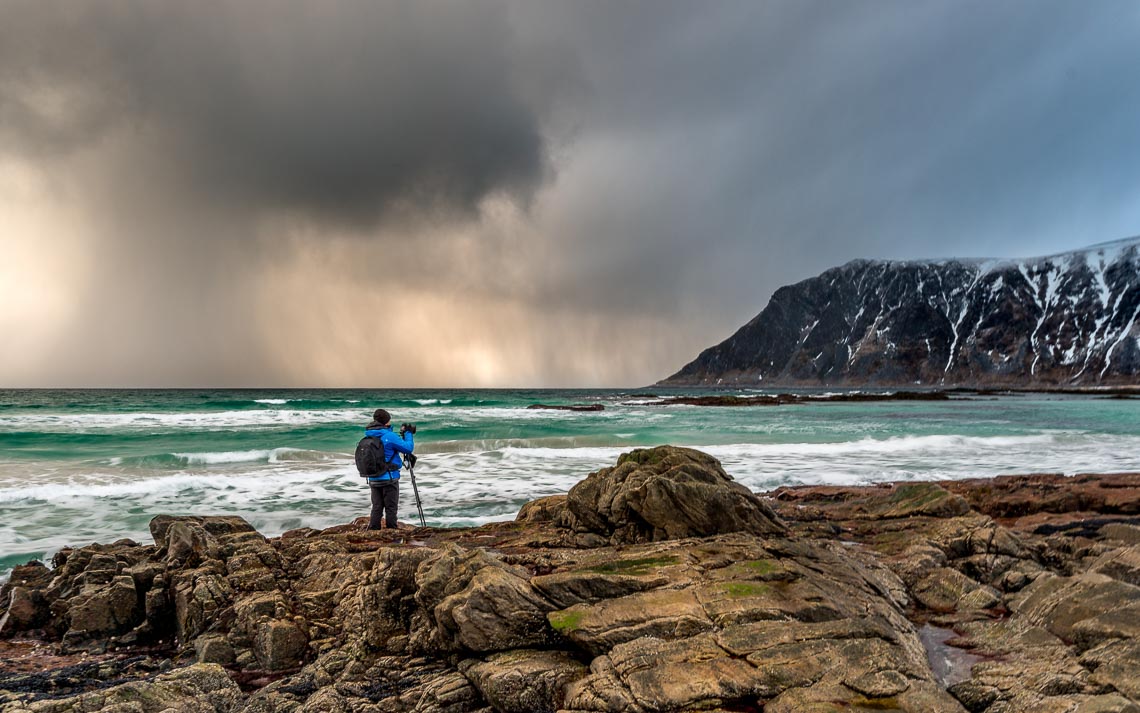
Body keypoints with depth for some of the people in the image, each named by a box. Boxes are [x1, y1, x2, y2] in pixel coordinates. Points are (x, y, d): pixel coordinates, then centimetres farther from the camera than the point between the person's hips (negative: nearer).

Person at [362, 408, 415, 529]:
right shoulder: (389, 436, -16)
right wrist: (408, 433, 3)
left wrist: (401, 434, 16)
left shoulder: (369, 436, 6)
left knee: (376, 508, 11)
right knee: (391, 508, 2)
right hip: (389, 478, -6)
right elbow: (408, 448, -12)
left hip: (373, 479, 6)